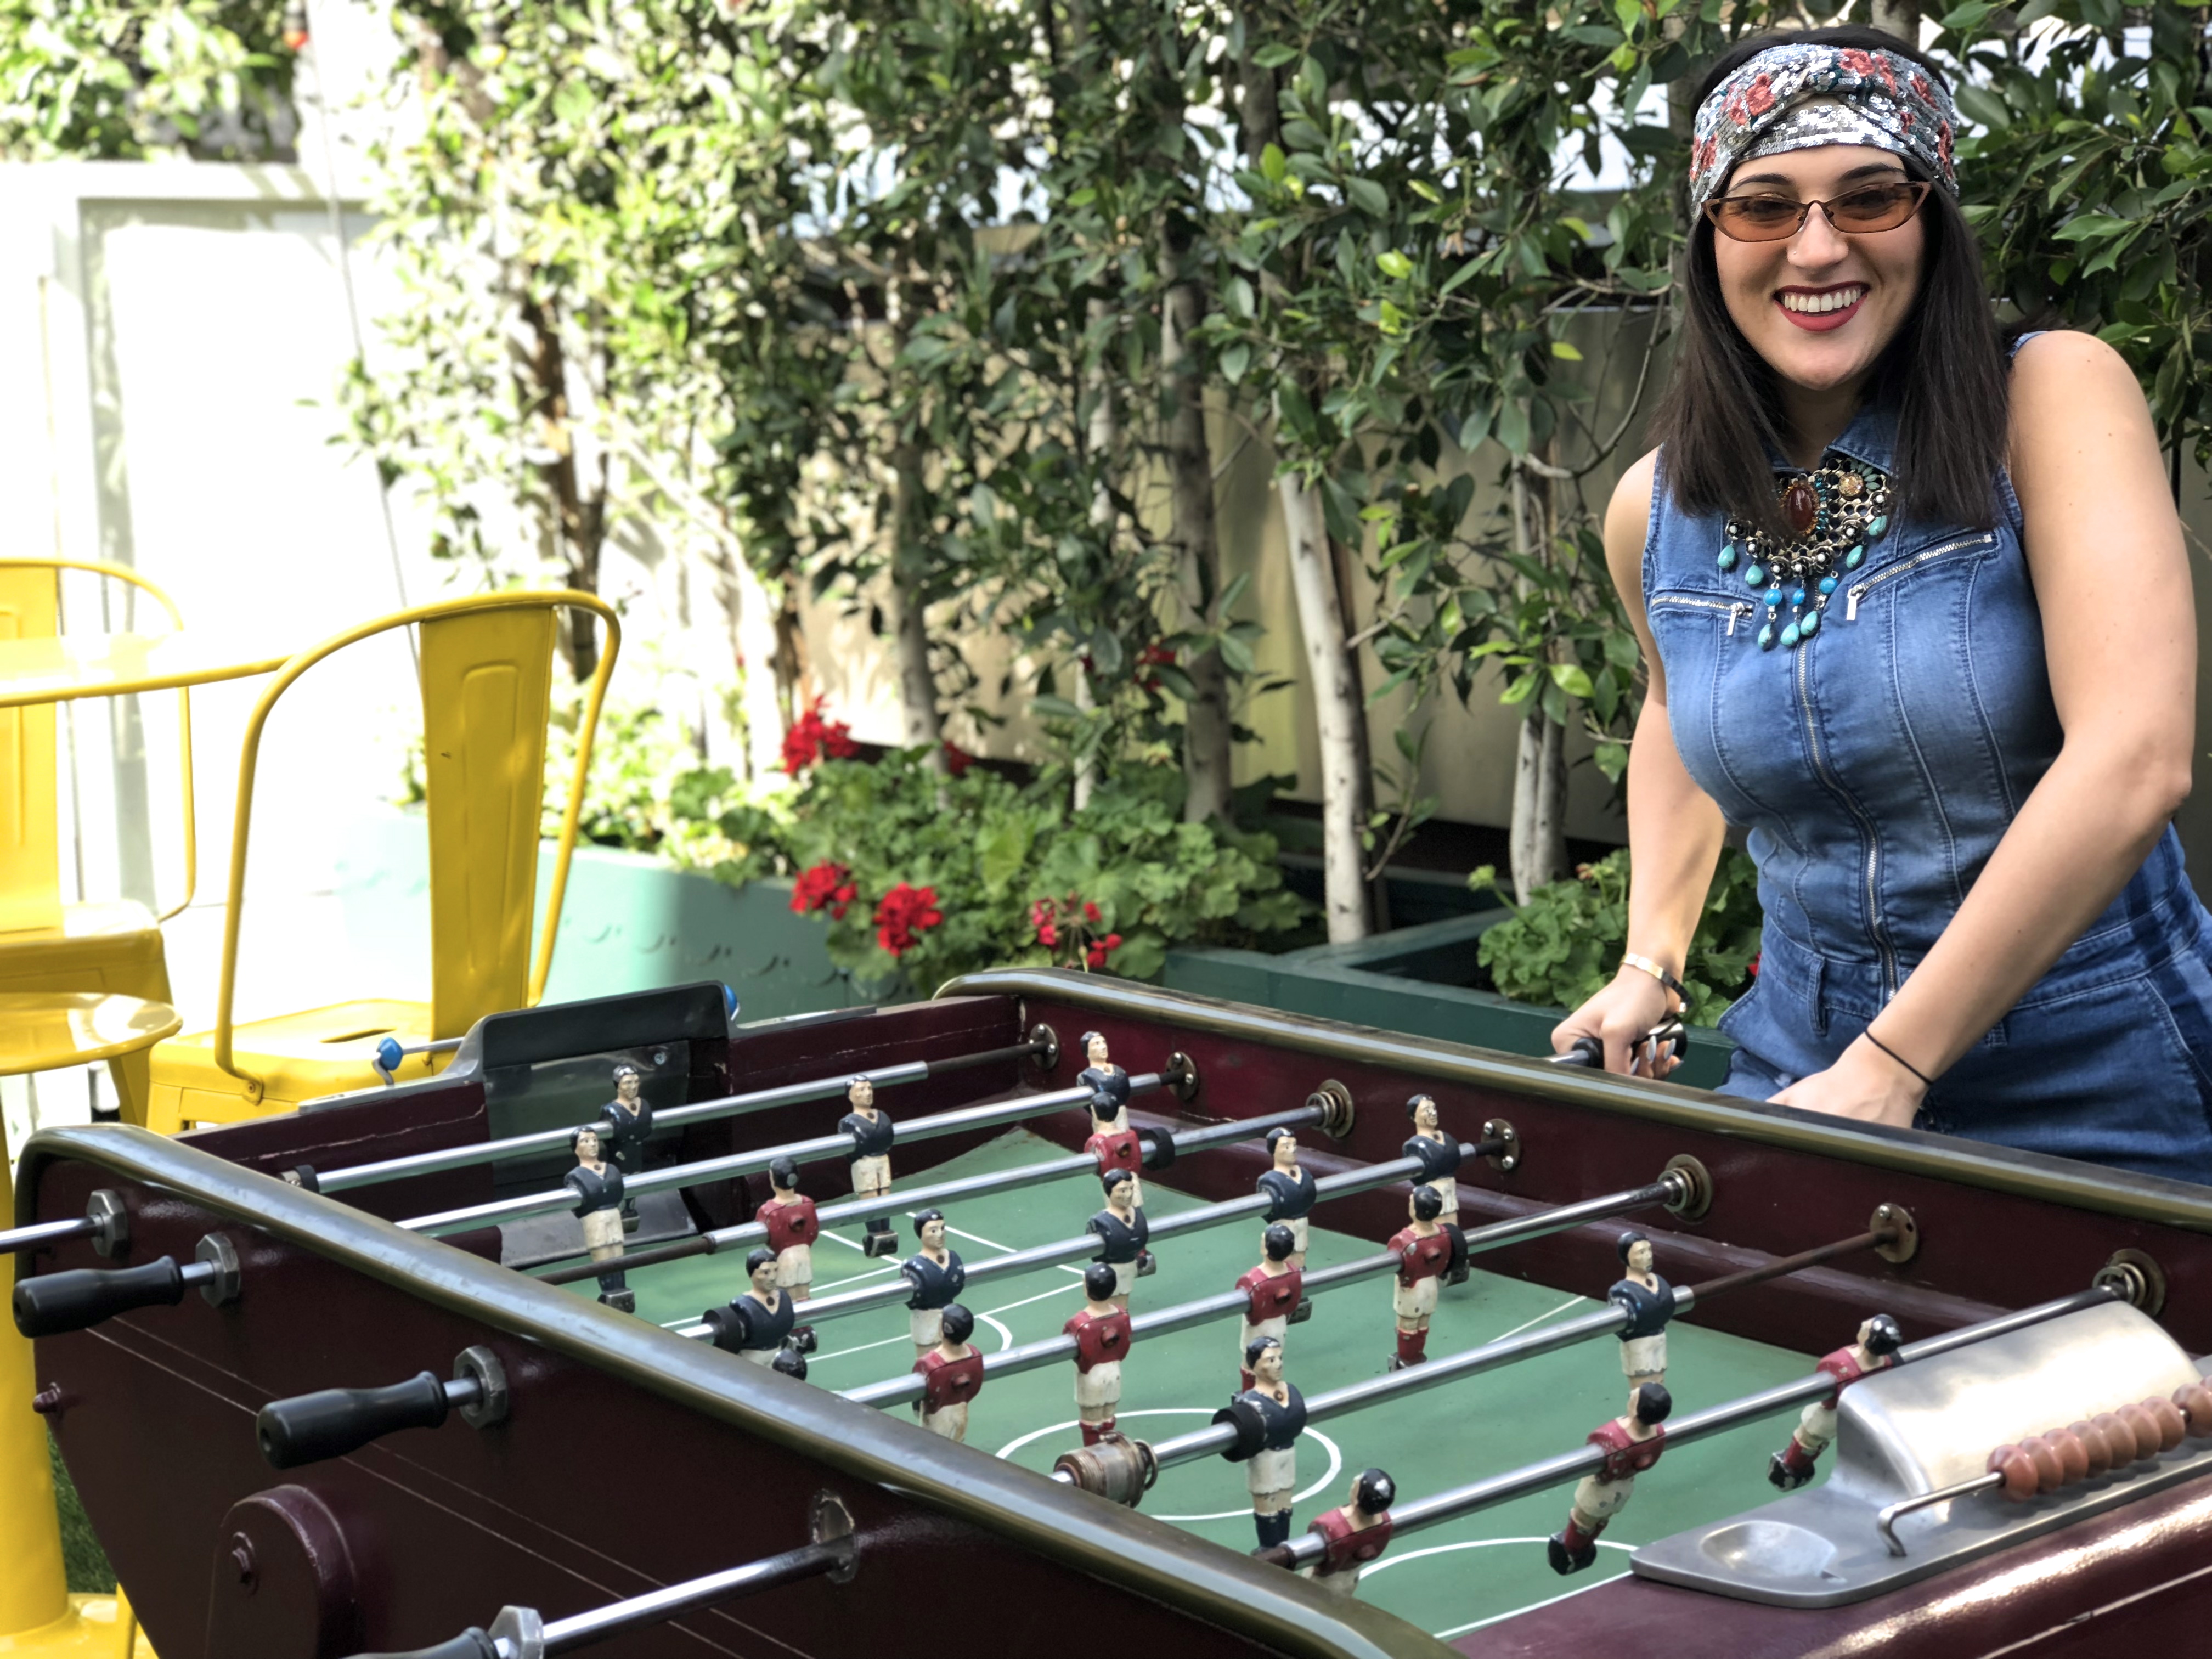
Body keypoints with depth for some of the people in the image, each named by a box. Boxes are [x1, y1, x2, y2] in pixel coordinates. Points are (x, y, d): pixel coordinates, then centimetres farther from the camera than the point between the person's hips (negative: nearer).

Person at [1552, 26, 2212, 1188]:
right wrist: (1649, 963, 11)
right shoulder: (1653, 515, 0)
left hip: (2099, 1100, -3)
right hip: (1801, 1075, 4)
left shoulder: (2054, 399, -14)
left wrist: (1888, 1067, -25)